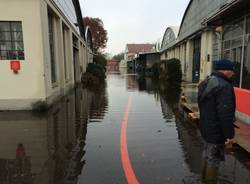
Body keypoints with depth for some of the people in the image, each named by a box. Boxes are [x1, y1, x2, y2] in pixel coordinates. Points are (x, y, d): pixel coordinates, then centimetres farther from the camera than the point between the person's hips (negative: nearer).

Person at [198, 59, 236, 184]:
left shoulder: (206, 83, 6)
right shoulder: (224, 86, -24)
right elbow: (225, 114, -29)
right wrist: (229, 134, -21)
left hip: (205, 128, 10)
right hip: (217, 131, -9)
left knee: (207, 155, 24)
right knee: (213, 160, 8)